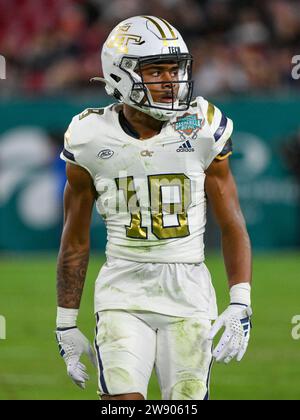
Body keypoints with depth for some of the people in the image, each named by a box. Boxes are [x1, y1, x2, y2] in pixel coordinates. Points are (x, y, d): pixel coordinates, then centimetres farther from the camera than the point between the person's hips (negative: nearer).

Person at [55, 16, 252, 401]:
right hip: (123, 291, -1)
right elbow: (75, 242, 8)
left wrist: (240, 307, -8)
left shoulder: (202, 132, -3)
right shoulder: (92, 140, -3)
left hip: (188, 295, 1)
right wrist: (66, 324, 9)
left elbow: (232, 227, 3)